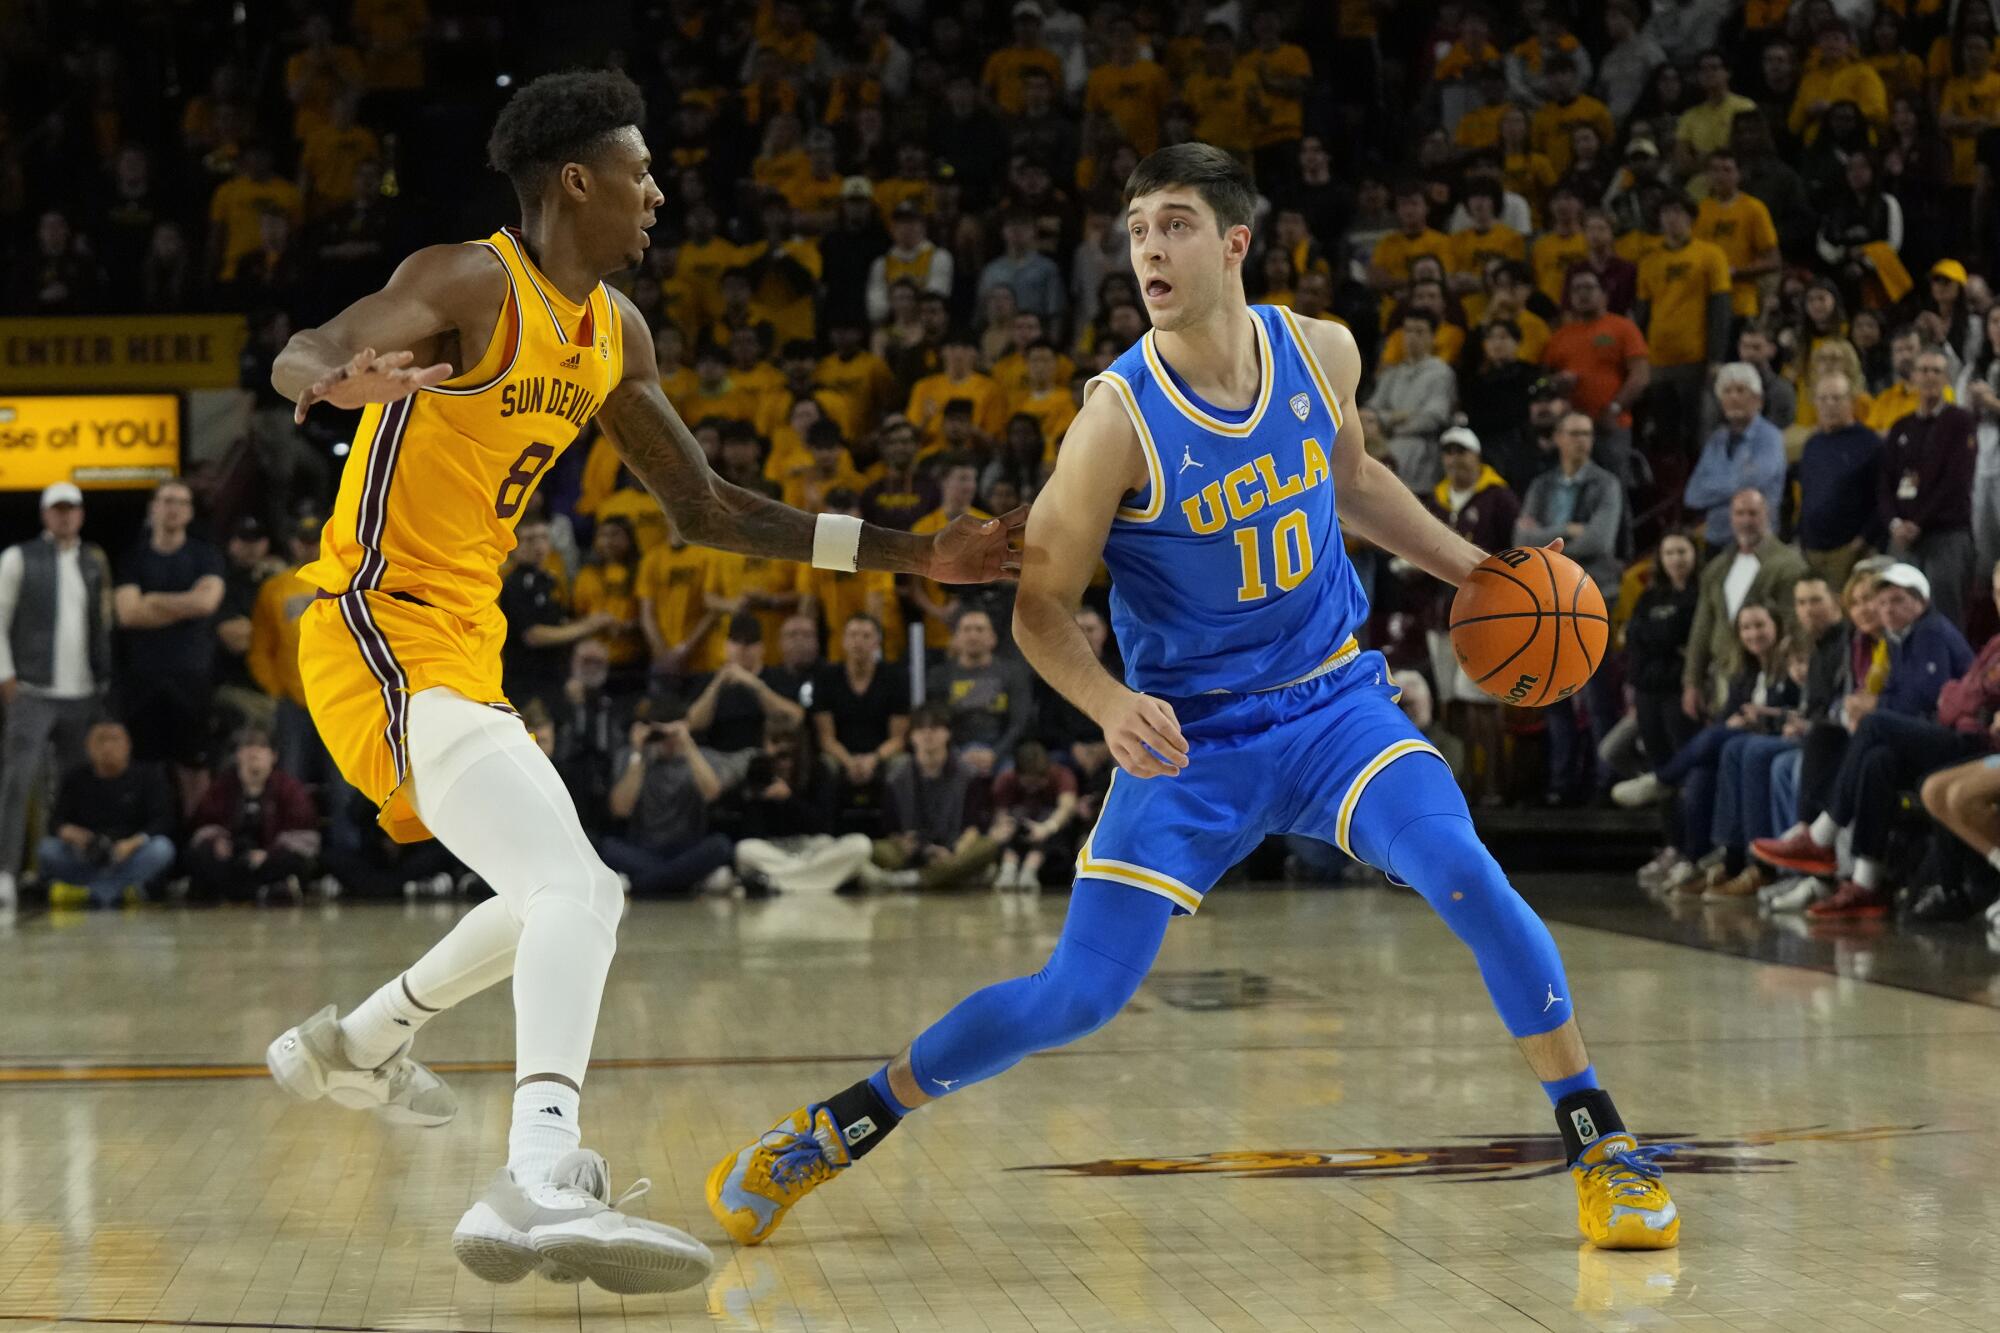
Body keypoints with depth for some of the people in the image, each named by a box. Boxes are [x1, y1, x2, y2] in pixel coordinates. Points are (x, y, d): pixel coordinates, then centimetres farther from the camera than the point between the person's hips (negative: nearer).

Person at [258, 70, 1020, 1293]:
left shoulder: (614, 332, 12)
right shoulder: (472, 284, -14)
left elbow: (704, 508, 19)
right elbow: (301, 356, -30)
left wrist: (909, 554, 16)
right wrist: (340, 378, -56)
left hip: (463, 640, 10)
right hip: (383, 631, -10)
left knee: (568, 895, 25)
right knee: (573, 888, -28)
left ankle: (355, 1047, 43)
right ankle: (544, 1183, -43)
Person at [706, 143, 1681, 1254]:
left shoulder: (1321, 353, -5)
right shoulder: (1119, 419, -18)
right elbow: (1041, 603, -12)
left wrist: (1471, 568, 14)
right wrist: (1110, 705, -30)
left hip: (1334, 704, 3)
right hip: (1190, 736, -2)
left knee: (1467, 877, -24)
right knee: (1077, 996, -7)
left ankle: (1602, 1149, -10)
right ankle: (831, 1132, 13)